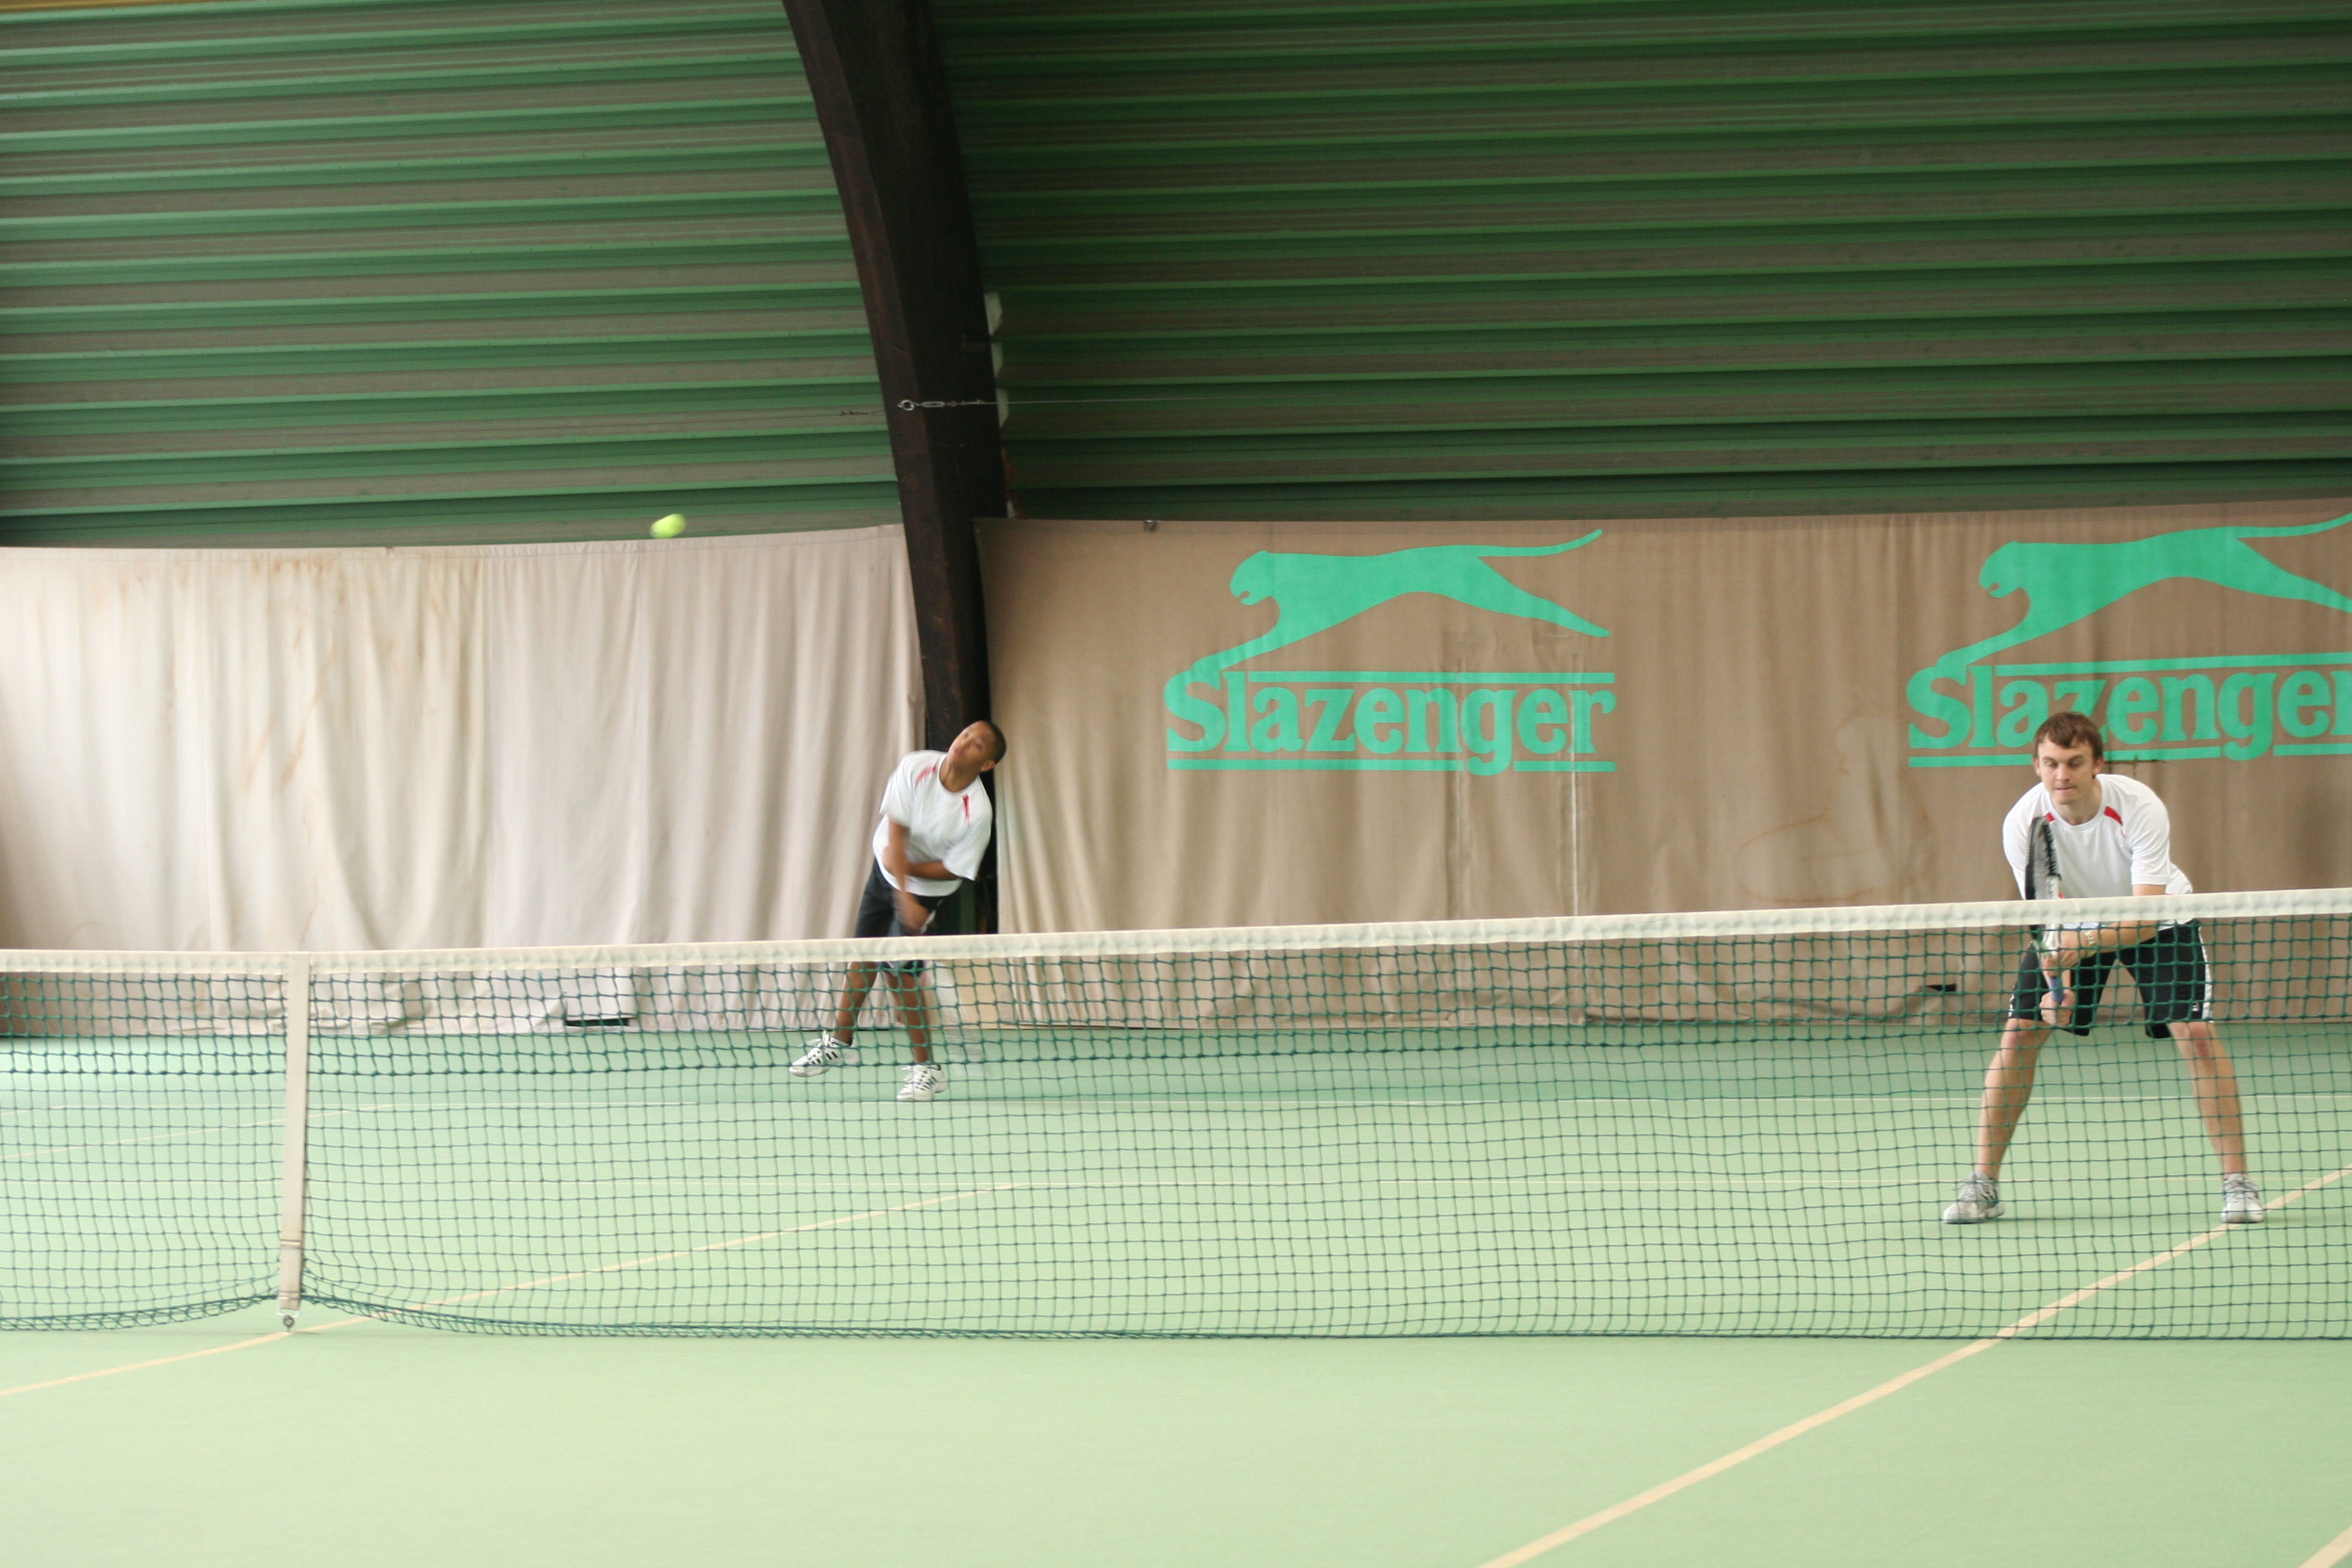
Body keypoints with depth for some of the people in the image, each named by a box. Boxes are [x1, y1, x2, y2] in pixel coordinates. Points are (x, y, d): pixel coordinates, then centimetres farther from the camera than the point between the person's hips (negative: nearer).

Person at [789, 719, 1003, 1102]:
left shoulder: (977, 812, -30)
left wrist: (905, 869, -17)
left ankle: (926, 1068, 4)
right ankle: (839, 1042, 35)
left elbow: (952, 869, -19)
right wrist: (904, 896, -32)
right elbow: (897, 833, -24)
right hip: (886, 871, 4)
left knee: (900, 973, -10)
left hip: (928, 890, -4)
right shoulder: (914, 768, -22)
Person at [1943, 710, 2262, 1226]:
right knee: (2019, 1033, -10)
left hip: (2155, 921, -2)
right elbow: (2045, 916, -22)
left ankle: (2236, 1180, -8)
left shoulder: (2140, 808, -34)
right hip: (2073, 919, 2)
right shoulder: (2023, 824, -26)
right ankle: (1982, 1185, 0)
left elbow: (2147, 914, -37)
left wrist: (2085, 945, -53)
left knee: (2196, 1033, -19)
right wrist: (2057, 985, -38)